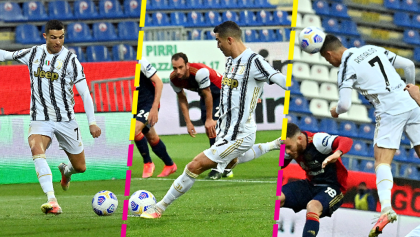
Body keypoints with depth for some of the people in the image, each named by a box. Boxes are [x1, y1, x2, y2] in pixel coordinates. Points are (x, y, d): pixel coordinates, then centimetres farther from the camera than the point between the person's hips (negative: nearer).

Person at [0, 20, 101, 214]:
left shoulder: (70, 60, -7)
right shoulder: (33, 54, 2)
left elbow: (85, 93, -6)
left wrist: (92, 122, -10)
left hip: (66, 119, -1)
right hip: (40, 118, 1)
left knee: (80, 167, 8)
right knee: (36, 149, -31)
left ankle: (66, 171, 49)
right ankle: (52, 201, -38)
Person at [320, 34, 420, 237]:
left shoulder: (346, 67, -1)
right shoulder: (374, 50, 16)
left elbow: (345, 105, -9)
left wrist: (336, 111, 15)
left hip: (390, 111, -6)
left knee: (382, 161, -8)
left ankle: (386, 207, -28)